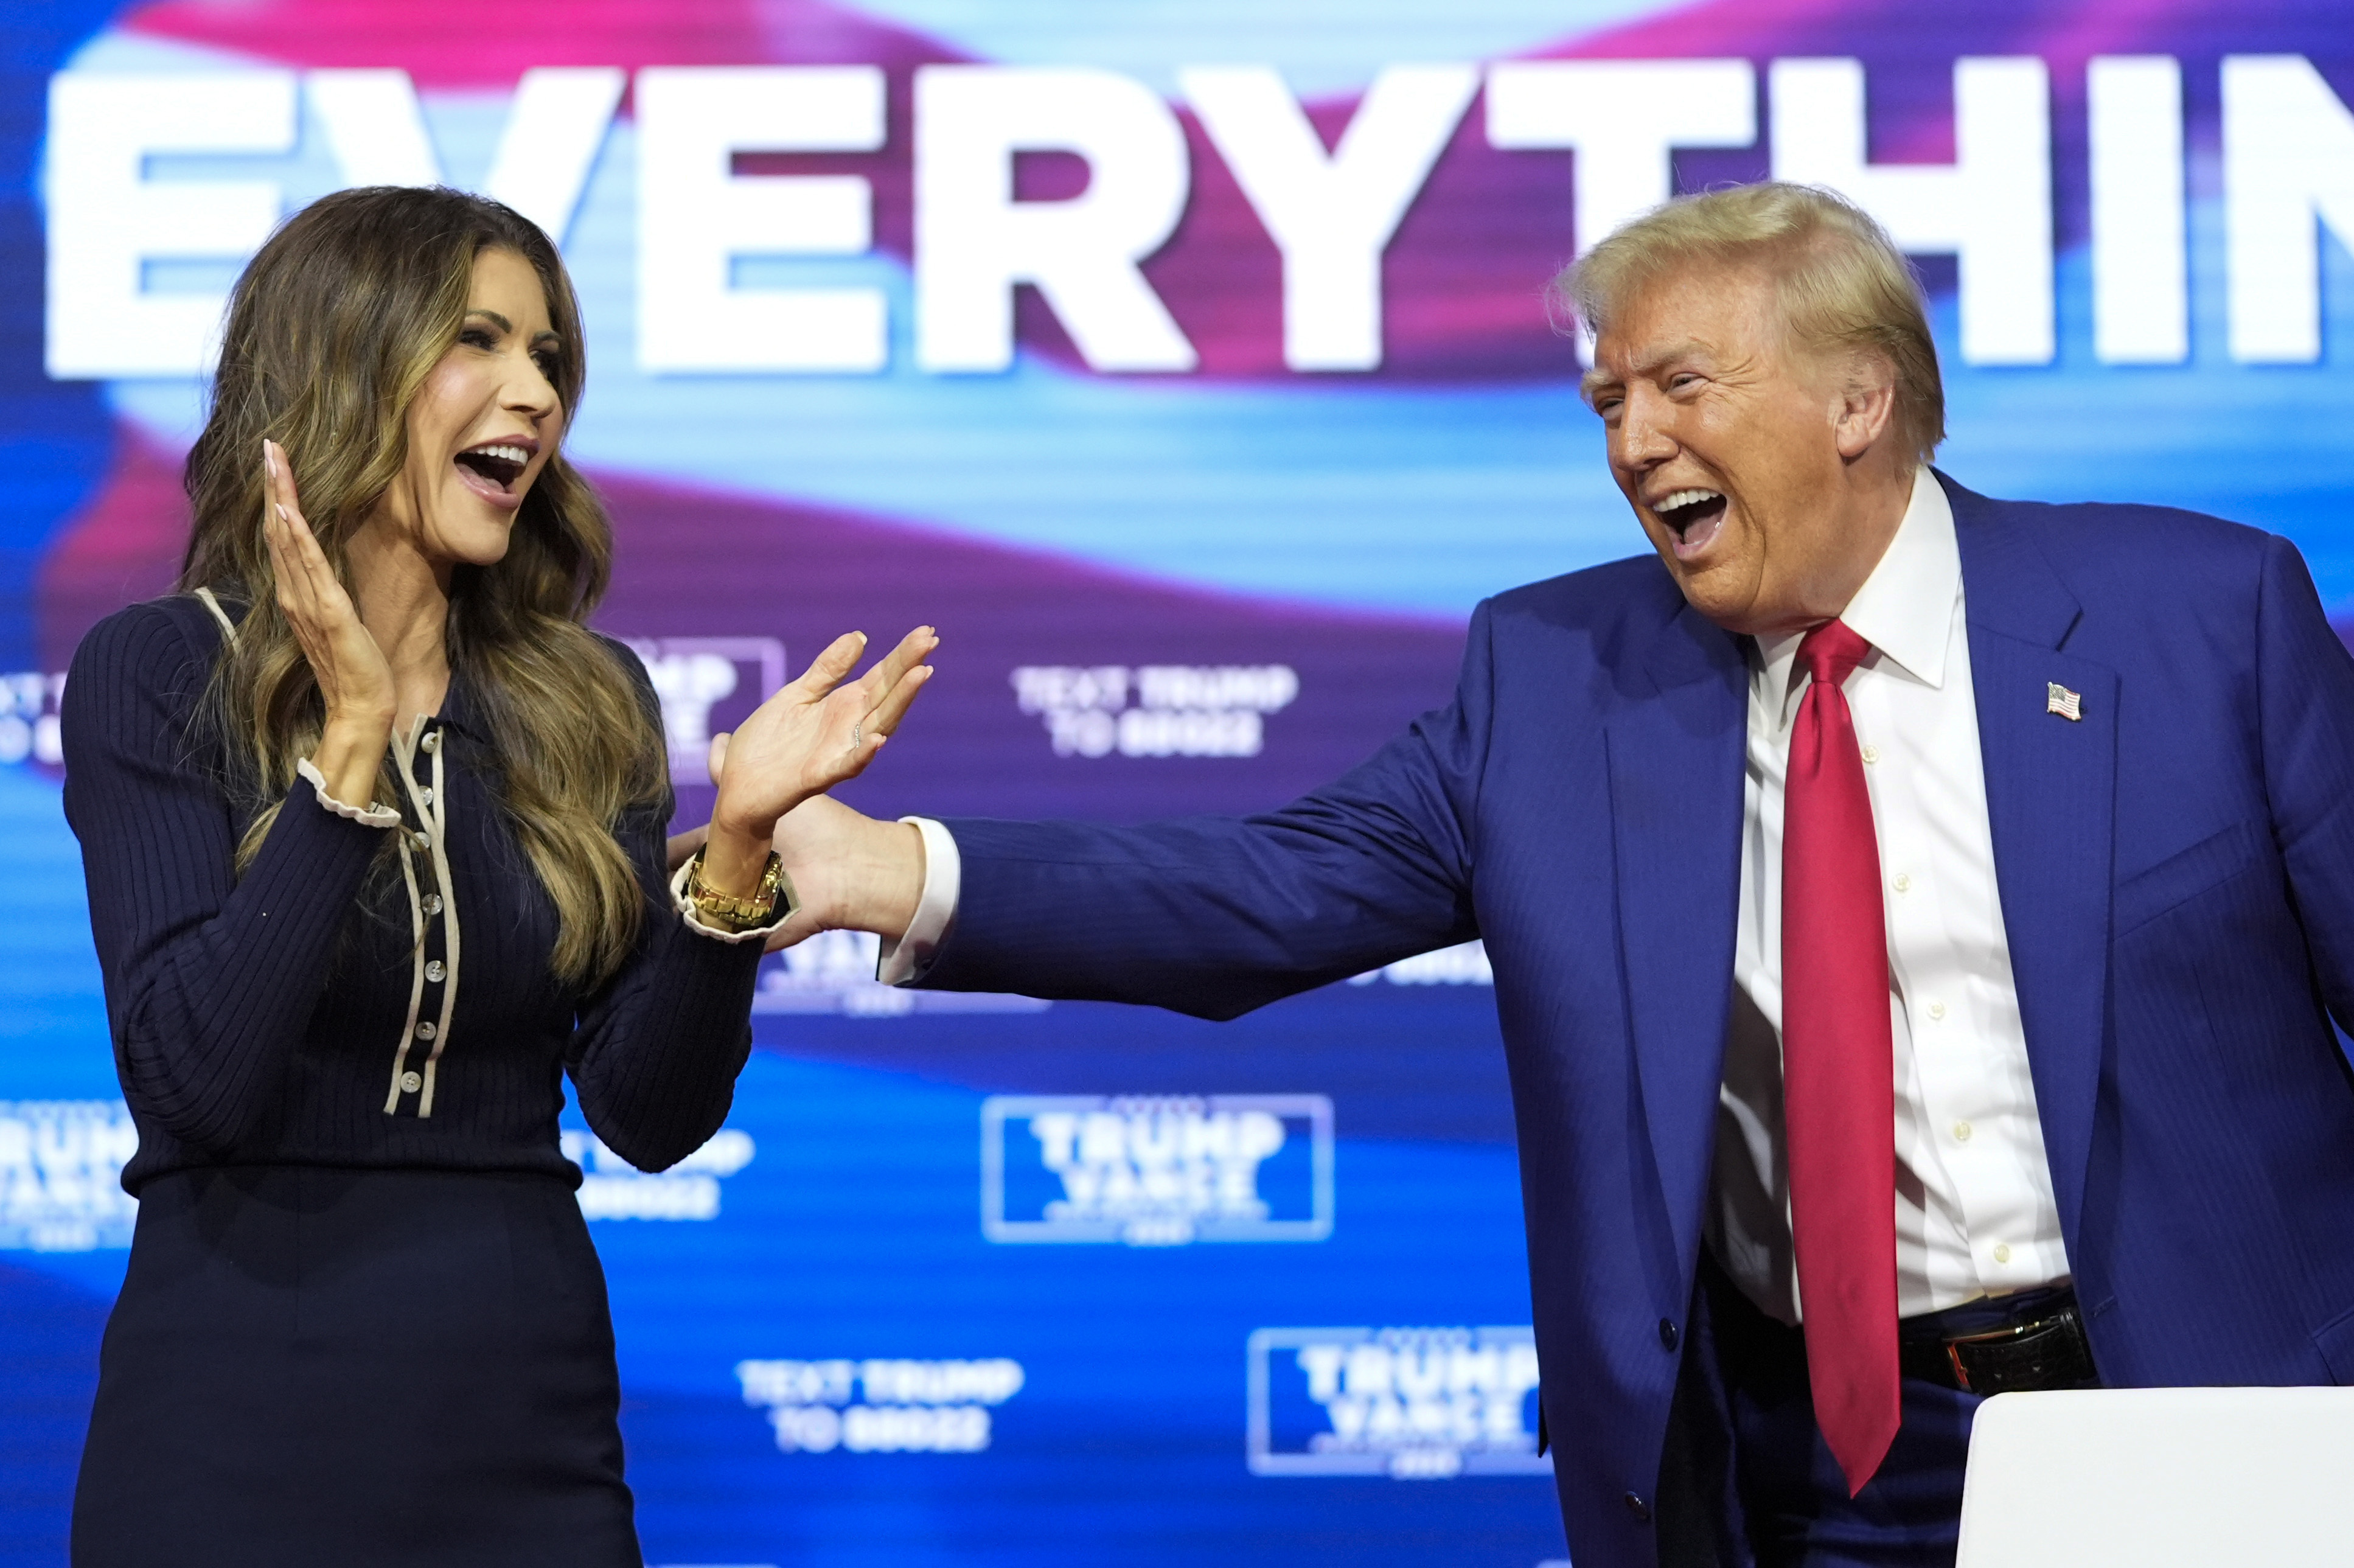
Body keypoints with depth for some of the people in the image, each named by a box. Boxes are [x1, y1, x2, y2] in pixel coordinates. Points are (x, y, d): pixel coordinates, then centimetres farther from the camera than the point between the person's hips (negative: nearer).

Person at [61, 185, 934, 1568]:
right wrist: (354, 742, -20)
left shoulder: (588, 701, 6)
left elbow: (650, 1117, 1)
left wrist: (737, 845, -13)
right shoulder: (159, 673, -5)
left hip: (529, 1422, 4)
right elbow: (197, 1078, -17)